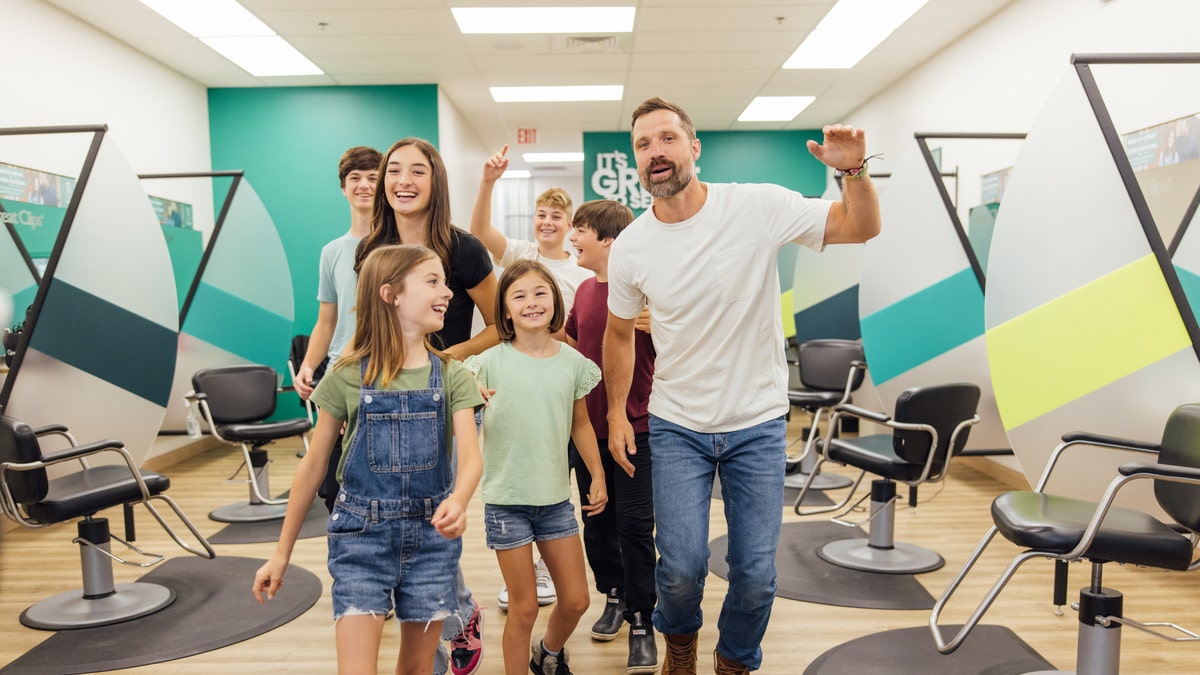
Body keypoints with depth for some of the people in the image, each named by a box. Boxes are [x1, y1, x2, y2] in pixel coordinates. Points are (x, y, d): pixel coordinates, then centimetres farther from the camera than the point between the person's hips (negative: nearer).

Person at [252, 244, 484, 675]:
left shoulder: (451, 376, -1)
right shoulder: (349, 376, -5)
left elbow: (470, 455, -13)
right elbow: (313, 465, 2)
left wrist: (458, 501, -35)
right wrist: (282, 552, 4)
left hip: (431, 533, 2)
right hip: (361, 534, -2)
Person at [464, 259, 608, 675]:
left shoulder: (572, 361, -1)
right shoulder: (490, 363, -9)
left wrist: (598, 477, 10)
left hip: (555, 498, 3)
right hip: (507, 501, -3)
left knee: (576, 601, 12)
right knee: (524, 607, 4)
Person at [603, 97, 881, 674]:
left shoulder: (759, 206, -12)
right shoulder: (629, 249, -7)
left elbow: (861, 228, -4)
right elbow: (619, 333, 9)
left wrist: (854, 172, -23)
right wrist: (616, 412, 8)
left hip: (757, 425, 0)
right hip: (676, 428, 1)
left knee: (756, 575, 4)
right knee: (682, 567, -5)